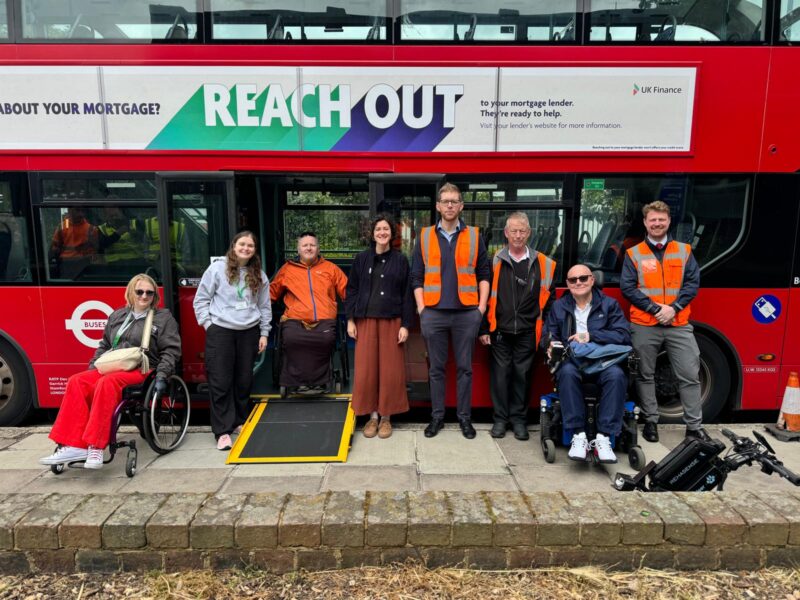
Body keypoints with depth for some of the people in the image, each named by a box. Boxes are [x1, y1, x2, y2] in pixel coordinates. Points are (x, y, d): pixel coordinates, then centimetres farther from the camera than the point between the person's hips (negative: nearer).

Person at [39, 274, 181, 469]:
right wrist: (92, 368, 13)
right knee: (76, 381, -21)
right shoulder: (117, 316, 23)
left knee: (106, 383, -34)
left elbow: (170, 351, -1)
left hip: (141, 370, -6)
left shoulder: (164, 318, 7)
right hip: (111, 368, 6)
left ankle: (96, 447, -34)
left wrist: (161, 376, -13)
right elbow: (104, 346, 27)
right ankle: (73, 446, -26)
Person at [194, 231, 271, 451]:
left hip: (249, 332, 4)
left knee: (244, 380, 10)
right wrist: (208, 324, -4)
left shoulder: (259, 275, 9)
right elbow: (201, 299, 2)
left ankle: (241, 421, 26)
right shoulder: (217, 268, -2)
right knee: (220, 382, -4)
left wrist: (264, 333, 11)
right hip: (220, 331, -3)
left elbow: (265, 307, 14)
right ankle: (223, 431, 3)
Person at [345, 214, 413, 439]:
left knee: (390, 370, 3)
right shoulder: (361, 259, 8)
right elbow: (351, 290, 8)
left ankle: (386, 417, 16)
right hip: (366, 321, 1)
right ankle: (372, 416, 17)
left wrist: (405, 325, -4)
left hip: (391, 321, -1)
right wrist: (350, 320, 0)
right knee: (366, 370, 3)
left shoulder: (400, 260, 4)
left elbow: (407, 295, 2)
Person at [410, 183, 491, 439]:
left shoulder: (474, 236, 6)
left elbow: (484, 274, 7)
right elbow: (417, 276, 7)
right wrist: (421, 307, -1)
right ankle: (437, 416, 20)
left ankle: (464, 417, 19)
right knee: (436, 368, 9)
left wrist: (481, 306, -1)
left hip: (466, 313, 0)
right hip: (433, 313, 1)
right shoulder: (424, 237, 7)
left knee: (464, 367, 8)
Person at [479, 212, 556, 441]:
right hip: (500, 331, -1)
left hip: (527, 333, 1)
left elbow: (548, 300, 9)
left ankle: (519, 419, 22)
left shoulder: (542, 264, 4)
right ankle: (500, 418, 18)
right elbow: (485, 296, 2)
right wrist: (484, 329, -1)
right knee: (500, 373, 5)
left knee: (522, 374, 7)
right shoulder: (495, 262, 1)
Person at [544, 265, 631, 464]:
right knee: (567, 371, -36)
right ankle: (578, 435, -32)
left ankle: (603, 438, -30)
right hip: (571, 361, 0)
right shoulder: (559, 306, 18)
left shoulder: (609, 304, 13)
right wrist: (551, 345, -12)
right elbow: (548, 335, 13)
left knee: (617, 375, -34)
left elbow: (624, 335, 0)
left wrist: (591, 335, -12)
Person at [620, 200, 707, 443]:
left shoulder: (684, 251, 9)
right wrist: (655, 308, -13)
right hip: (644, 326, -1)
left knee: (690, 375, 2)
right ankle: (650, 421, 20)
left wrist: (674, 308, -11)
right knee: (645, 375, 7)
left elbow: (693, 283, 3)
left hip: (679, 325, 1)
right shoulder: (633, 254, 3)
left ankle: (694, 426, 13)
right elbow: (627, 287, -4)